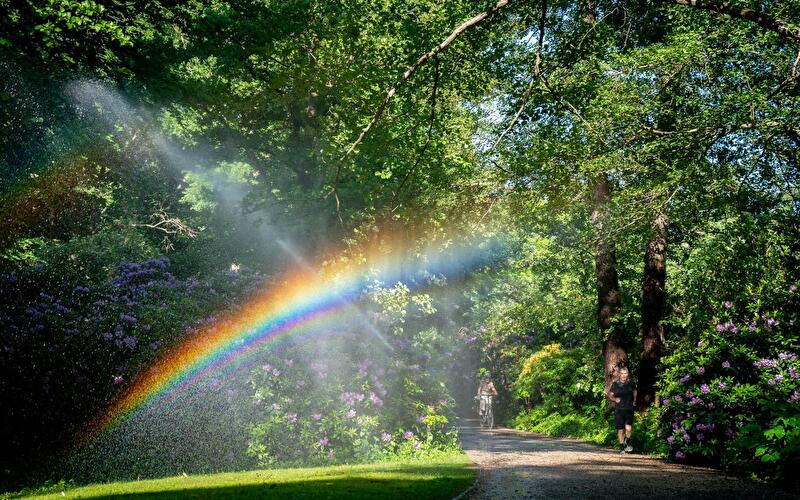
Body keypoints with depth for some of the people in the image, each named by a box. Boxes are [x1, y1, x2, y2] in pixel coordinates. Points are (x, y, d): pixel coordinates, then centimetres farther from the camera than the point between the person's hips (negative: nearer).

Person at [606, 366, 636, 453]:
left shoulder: (630, 383, 4)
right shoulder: (615, 384, 0)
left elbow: (634, 391, 25)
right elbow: (610, 395, 4)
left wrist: (634, 400, 14)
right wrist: (614, 399, -14)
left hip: (629, 409, 0)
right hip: (619, 410, 0)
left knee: (628, 428, -16)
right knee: (620, 430, 4)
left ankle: (628, 442, 11)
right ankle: (621, 447, 19)